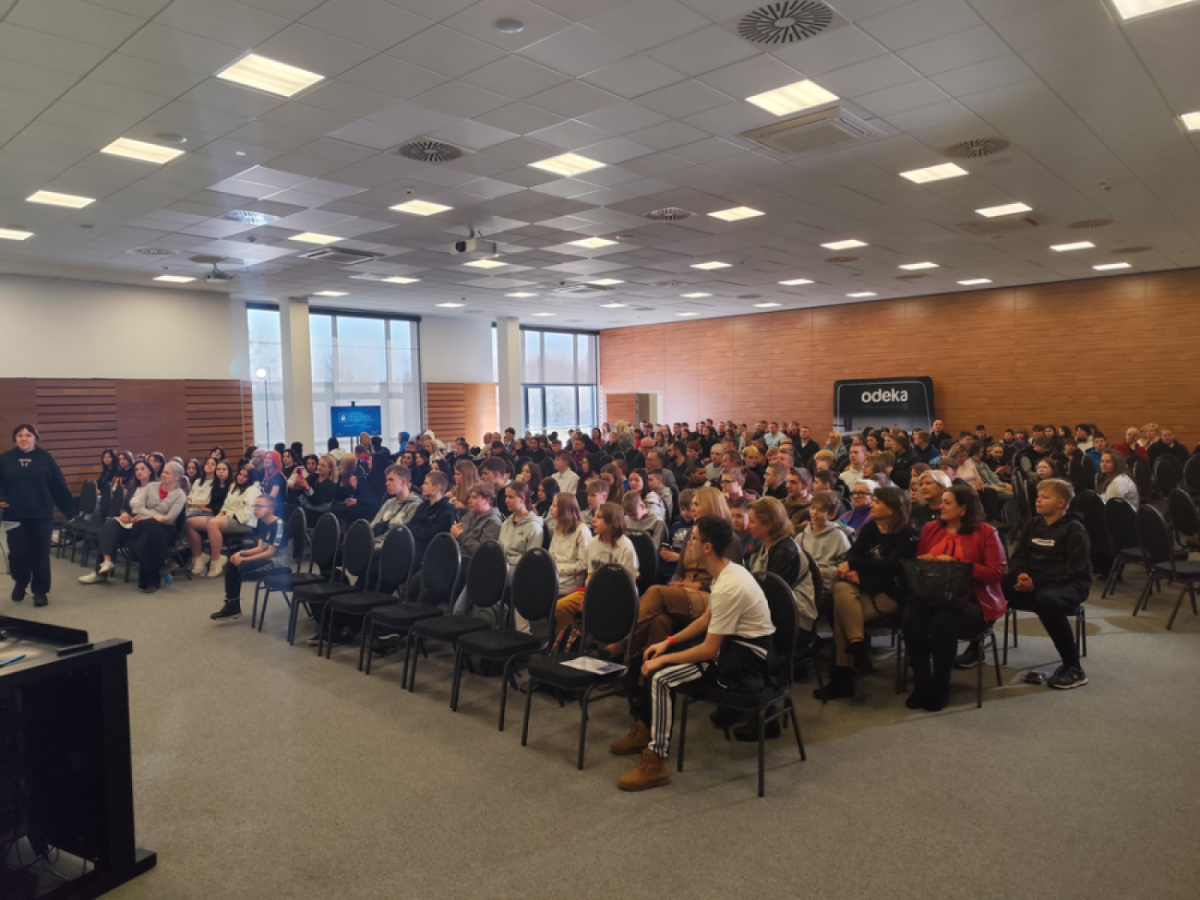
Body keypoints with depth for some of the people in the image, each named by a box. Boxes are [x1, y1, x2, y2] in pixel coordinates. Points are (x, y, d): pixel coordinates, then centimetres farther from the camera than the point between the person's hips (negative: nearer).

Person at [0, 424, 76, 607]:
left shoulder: (45, 458, 3)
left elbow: (59, 485, 2)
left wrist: (70, 509, 2)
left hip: (42, 514, -1)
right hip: (15, 515, 1)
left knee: (41, 553, 3)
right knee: (18, 552, -1)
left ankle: (41, 590, 14)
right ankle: (20, 583, 27)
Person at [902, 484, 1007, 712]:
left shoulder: (986, 533, 2)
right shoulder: (930, 529, 15)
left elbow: (995, 572, -7)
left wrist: (957, 565, -16)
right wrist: (923, 561, -7)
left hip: (972, 601, -4)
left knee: (942, 621, -34)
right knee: (911, 615, -29)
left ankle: (941, 688, -14)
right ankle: (921, 684, -16)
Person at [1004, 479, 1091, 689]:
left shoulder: (1074, 529, -8)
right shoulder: (1032, 524, 12)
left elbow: (1074, 568, -18)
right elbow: (1018, 555, 9)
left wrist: (1037, 582, -26)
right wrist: (1021, 575, -15)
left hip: (1068, 584, -6)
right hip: (1031, 581, 6)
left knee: (1046, 599, -41)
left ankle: (1073, 668, -26)